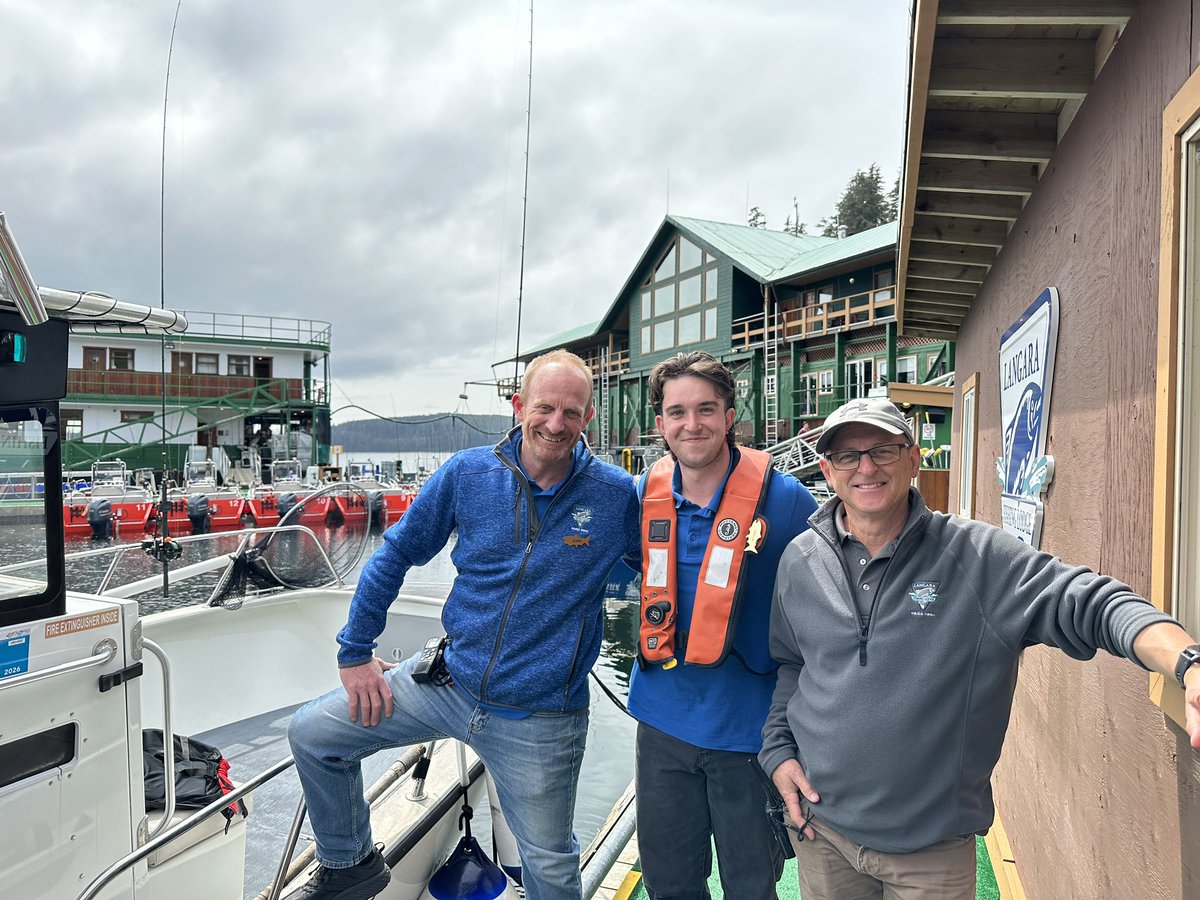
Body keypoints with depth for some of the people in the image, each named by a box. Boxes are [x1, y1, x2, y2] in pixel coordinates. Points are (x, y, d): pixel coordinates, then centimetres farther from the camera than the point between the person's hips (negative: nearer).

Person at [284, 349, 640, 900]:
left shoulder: (618, 496, -13)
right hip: (448, 682, 3)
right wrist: (355, 652, 4)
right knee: (311, 733, 9)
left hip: (538, 720, -2)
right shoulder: (468, 473, -8)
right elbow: (397, 552, 2)